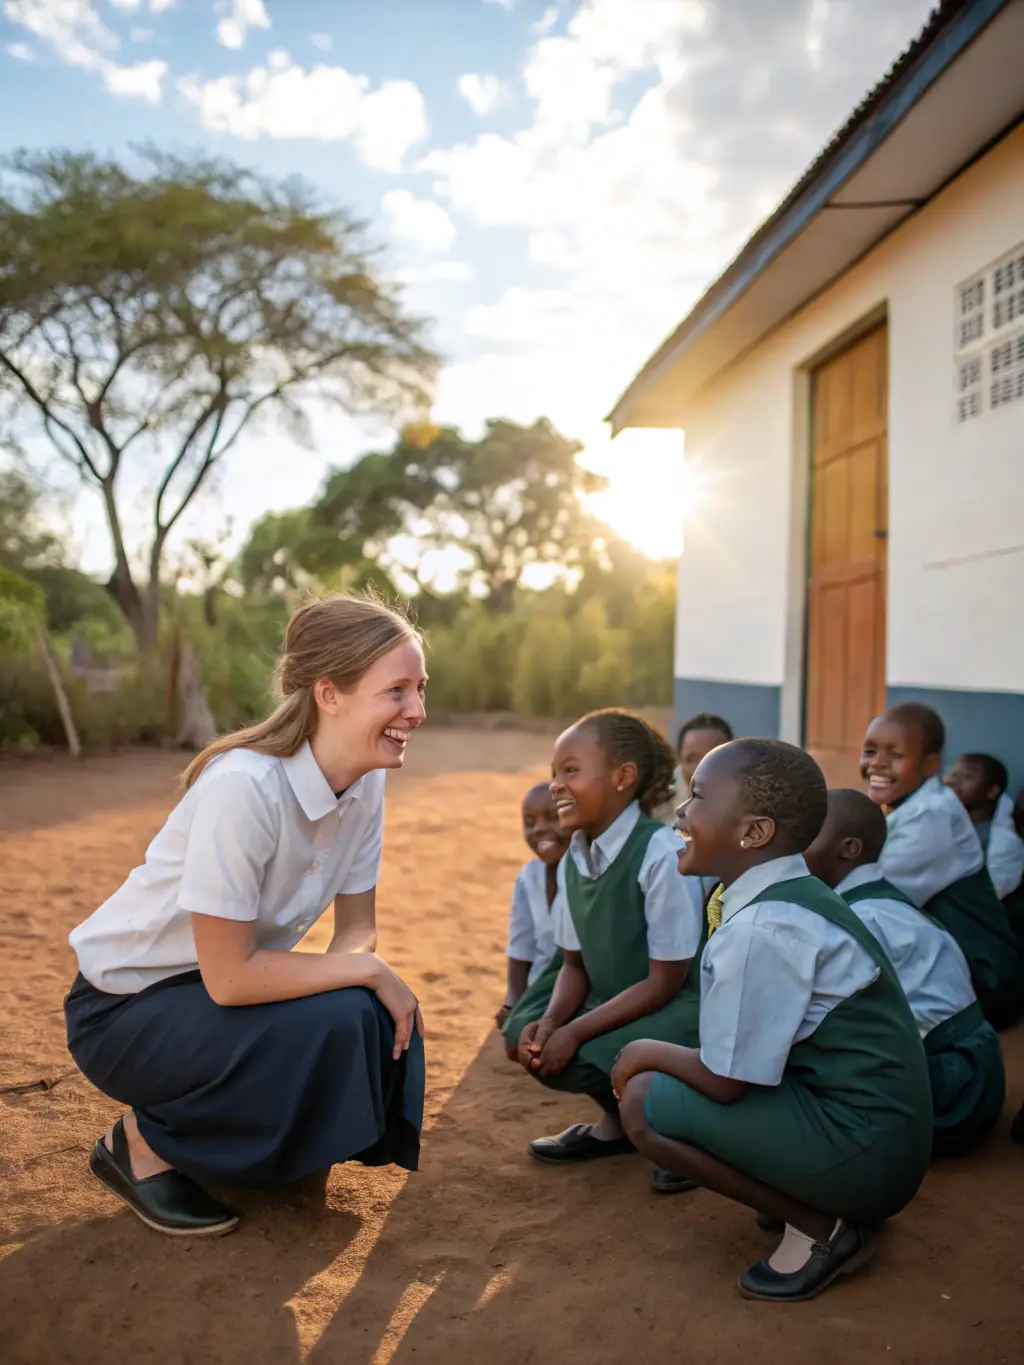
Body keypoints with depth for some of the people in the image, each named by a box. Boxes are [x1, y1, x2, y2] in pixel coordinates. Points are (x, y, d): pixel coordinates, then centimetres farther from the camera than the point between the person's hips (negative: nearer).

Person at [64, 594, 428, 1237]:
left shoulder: (367, 779, -10)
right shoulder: (244, 786, -32)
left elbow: (356, 928, -2)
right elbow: (228, 978, -29)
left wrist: (366, 965, -23)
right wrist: (367, 969, -24)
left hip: (229, 986, 7)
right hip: (124, 1007, -7)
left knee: (384, 1021, -14)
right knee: (334, 1023, -27)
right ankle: (143, 1142, -2)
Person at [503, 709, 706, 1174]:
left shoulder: (663, 855, -26)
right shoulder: (573, 859, -2)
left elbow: (664, 982, -21)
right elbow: (576, 964, 4)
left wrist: (576, 1031, -22)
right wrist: (551, 1020, -16)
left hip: (680, 1008, -7)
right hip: (615, 1000, 7)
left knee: (581, 1058, -26)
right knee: (524, 1036, -4)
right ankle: (618, 1122, 18)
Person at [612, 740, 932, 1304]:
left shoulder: (762, 929, -23)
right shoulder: (795, 897, 6)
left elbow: (726, 1080, -18)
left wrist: (646, 1052, -2)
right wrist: (661, 1055, 6)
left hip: (862, 1153, -9)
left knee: (644, 1101, -11)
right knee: (665, 1074, 14)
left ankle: (818, 1227, -3)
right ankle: (824, 1202, 11)